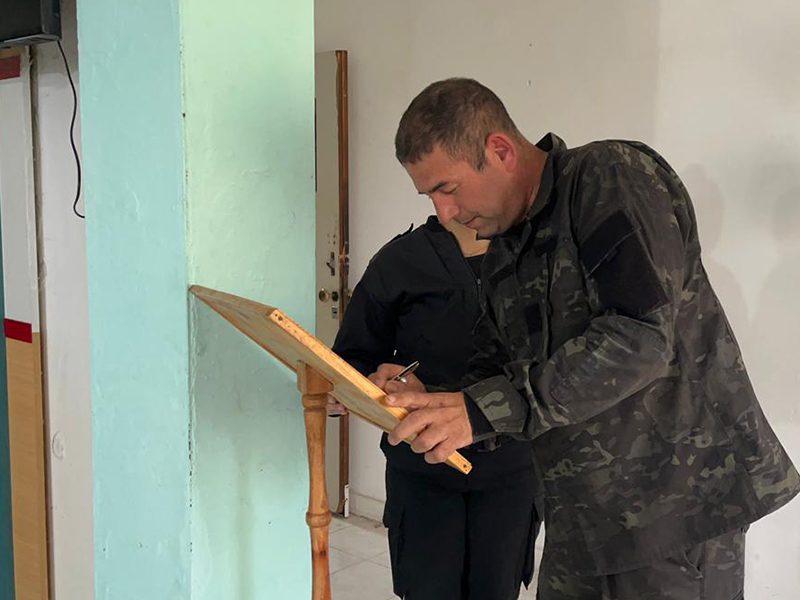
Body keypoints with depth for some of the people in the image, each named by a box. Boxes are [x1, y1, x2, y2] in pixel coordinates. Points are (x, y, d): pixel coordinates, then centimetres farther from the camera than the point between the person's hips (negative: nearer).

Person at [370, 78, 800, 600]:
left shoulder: (613, 176, -13)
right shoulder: (501, 254, 11)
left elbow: (642, 337, -25)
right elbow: (496, 369, 12)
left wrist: (487, 408, -27)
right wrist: (428, 400, -9)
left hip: (680, 500, -7)